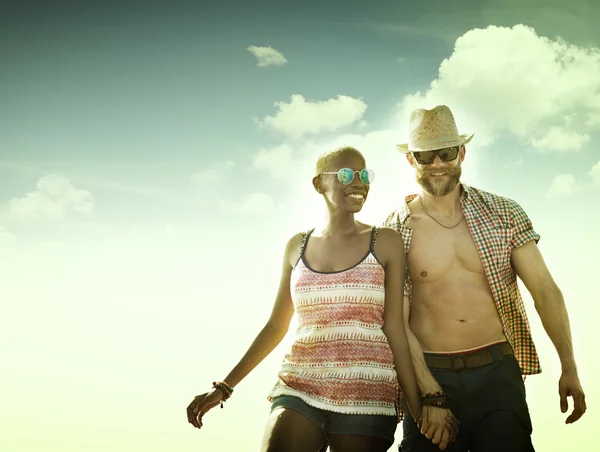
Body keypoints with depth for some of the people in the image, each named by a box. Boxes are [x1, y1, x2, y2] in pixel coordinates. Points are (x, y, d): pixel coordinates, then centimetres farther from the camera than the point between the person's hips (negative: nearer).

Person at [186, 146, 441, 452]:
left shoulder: (385, 243, 3)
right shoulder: (298, 246, 10)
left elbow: (394, 328, 0)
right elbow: (276, 326, 15)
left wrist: (416, 408, -3)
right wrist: (225, 386, 12)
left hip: (367, 396, -1)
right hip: (299, 391, 2)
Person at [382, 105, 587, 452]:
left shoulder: (505, 214, 3)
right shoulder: (394, 232, -3)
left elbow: (545, 290, -1)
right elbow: (396, 321, -6)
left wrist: (569, 367, -10)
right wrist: (430, 394, -16)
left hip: (497, 374, 1)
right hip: (430, 375, -1)